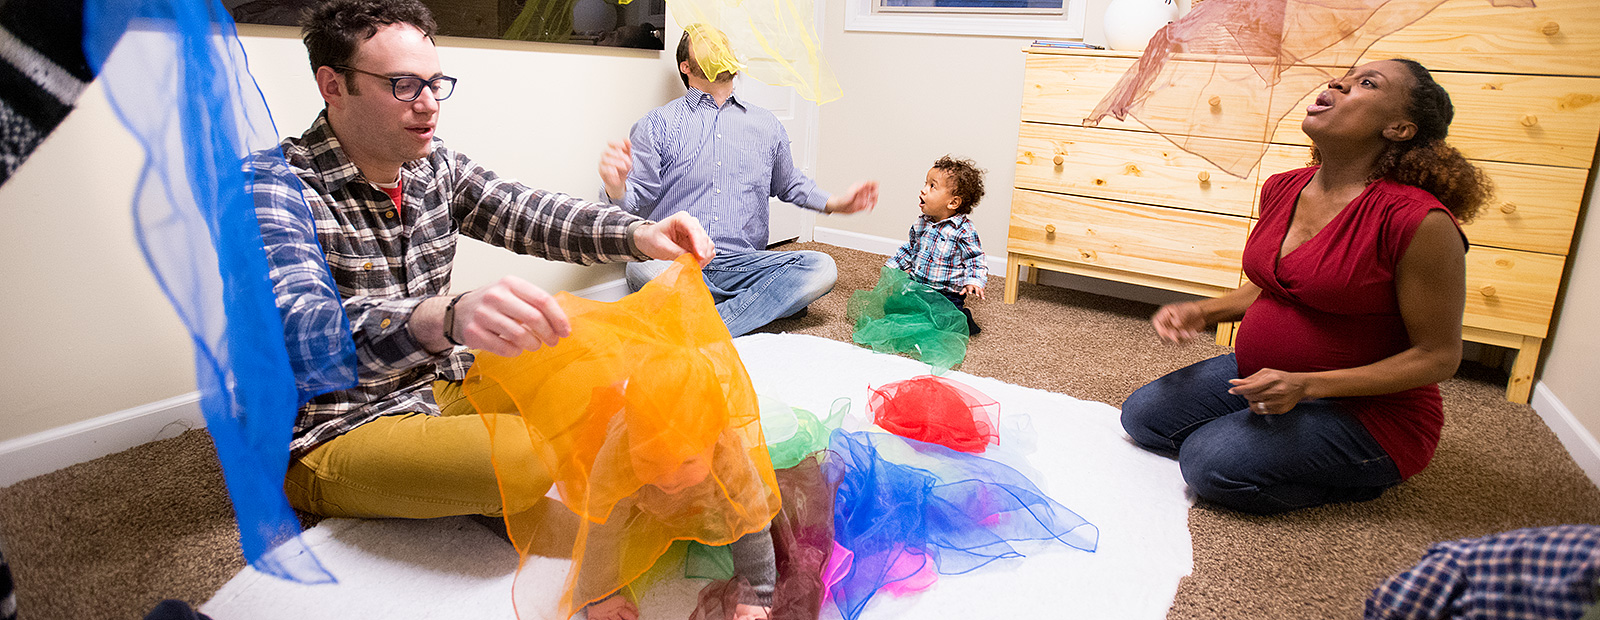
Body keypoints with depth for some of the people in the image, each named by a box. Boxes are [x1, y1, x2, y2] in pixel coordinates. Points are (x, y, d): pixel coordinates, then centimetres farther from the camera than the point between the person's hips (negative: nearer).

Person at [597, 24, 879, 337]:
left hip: (742, 264, 3)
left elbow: (788, 183, 33)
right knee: (641, 268, -37)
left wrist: (835, 203, 18)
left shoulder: (767, 125, 19)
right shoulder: (657, 124, 8)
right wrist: (616, 187, -22)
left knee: (822, 267, -22)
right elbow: (636, 197, 2)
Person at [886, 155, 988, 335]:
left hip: (946, 296, -6)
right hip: (915, 285, 7)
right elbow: (910, 249, 22)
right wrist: (891, 266, 17)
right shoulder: (922, 223, 6)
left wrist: (973, 281, -28)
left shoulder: (964, 231, -14)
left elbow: (976, 261, -11)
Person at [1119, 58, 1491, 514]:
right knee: (1141, 414, 1)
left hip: (1368, 408, -7)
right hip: (1260, 377, 7)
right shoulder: (1282, 189, 0)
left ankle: (1362, 475, 1)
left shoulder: (1419, 220, -23)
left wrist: (1306, 385, -27)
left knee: (1212, 463, -25)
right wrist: (1201, 312, -3)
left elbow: (1439, 355, -17)